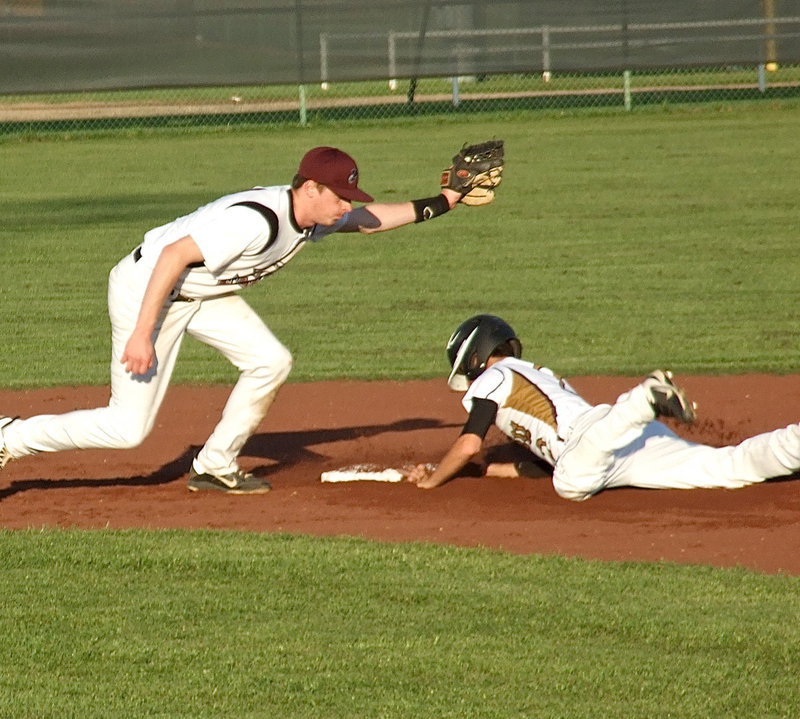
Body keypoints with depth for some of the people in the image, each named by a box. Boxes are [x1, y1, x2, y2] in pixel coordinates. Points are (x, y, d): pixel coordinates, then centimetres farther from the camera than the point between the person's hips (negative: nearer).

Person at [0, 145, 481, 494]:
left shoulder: (315, 216, -3)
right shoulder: (257, 221, -31)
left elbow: (367, 219, 18)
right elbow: (174, 255, -32)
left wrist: (438, 204, 9)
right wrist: (142, 334, -33)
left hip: (202, 294, 9)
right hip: (148, 287, -9)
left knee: (271, 362, 0)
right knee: (130, 427, -8)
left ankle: (215, 467, 15)